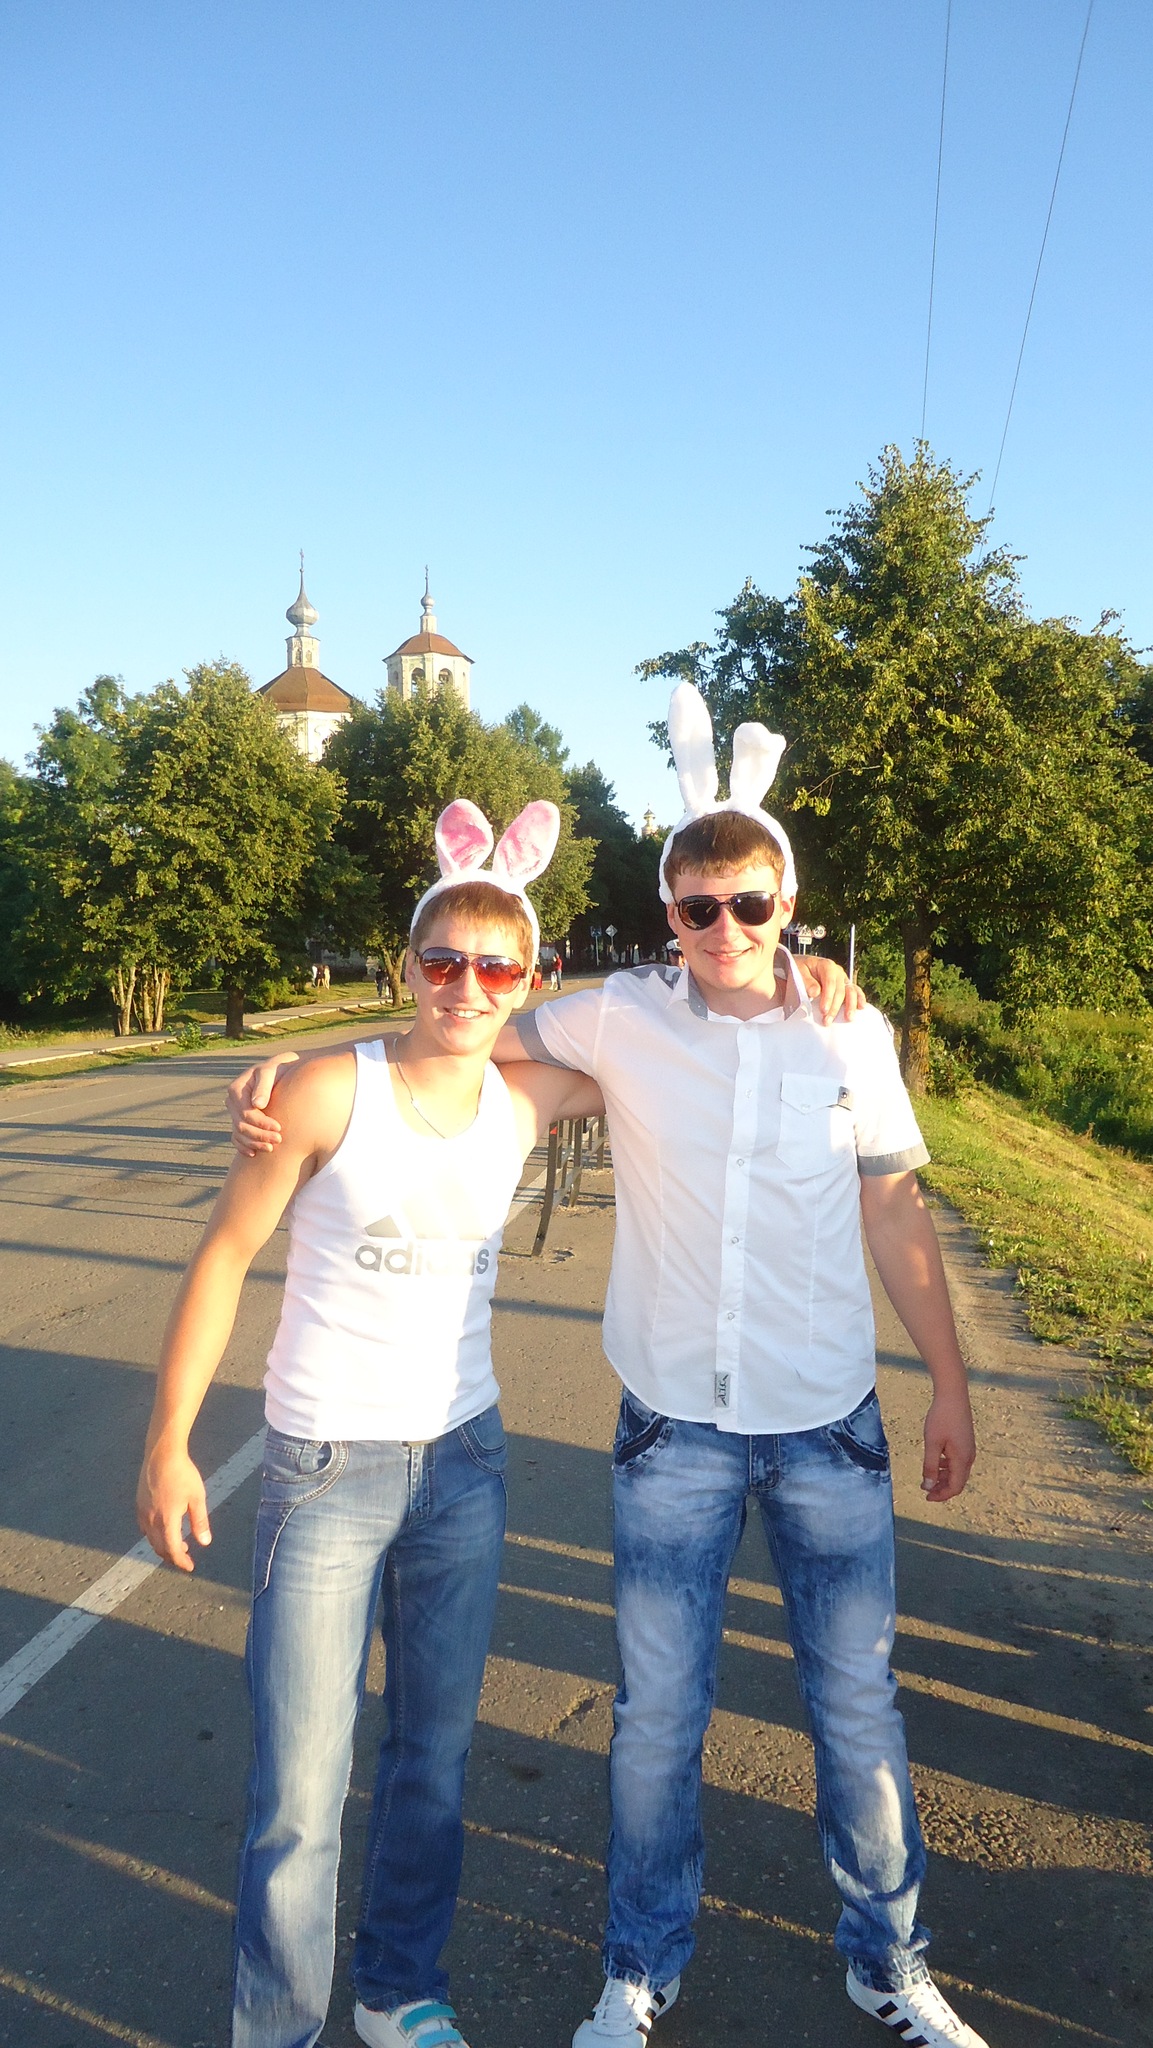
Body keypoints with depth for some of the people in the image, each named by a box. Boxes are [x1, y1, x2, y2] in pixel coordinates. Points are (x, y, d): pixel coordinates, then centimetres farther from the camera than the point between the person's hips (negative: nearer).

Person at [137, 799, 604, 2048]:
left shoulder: (526, 1103, -4)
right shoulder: (329, 1092, -14)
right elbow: (224, 1259, -7)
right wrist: (169, 1445, -5)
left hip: (463, 1463, 4)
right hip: (327, 1472, -4)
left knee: (435, 1752, 18)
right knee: (300, 1789, 3)